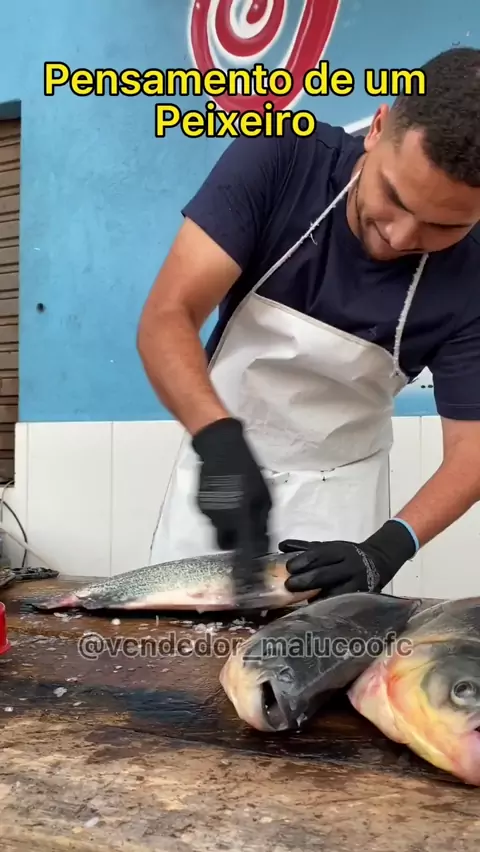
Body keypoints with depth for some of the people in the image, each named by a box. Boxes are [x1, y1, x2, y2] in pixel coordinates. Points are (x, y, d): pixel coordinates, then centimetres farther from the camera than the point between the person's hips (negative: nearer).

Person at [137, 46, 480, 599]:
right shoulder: (278, 160, -22)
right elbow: (166, 318, -26)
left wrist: (384, 552, -29)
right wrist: (220, 441, -42)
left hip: (339, 485, 0)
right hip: (222, 458, 1)